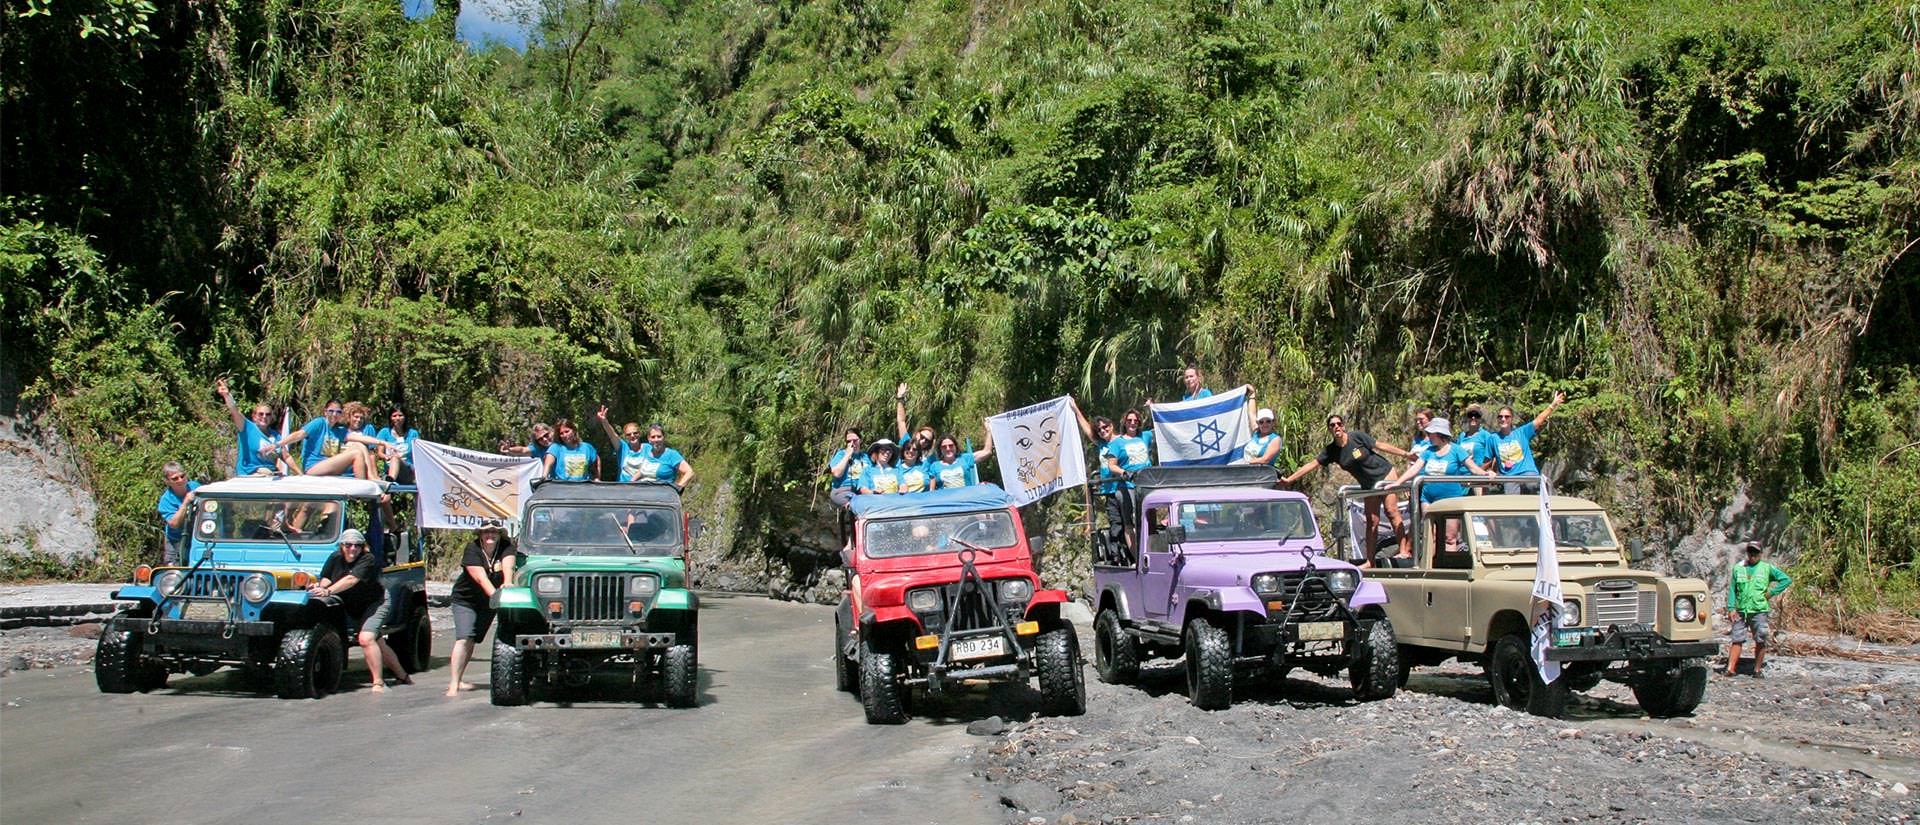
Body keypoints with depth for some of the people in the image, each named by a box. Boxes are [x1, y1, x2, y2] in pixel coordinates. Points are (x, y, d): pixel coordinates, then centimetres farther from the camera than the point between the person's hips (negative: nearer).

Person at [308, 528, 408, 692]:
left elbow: (351, 580, -38)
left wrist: (328, 591, -48)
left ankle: (379, 683, -21)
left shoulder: (368, 560, -25)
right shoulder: (335, 558, -5)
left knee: (366, 638, -26)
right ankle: (402, 675, 30)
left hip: (375, 603, -6)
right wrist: (320, 586, -24)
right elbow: (326, 578, 0)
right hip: (351, 609, 6)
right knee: (378, 644, 14)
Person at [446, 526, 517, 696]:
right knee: (464, 639, -17)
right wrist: (496, 596, -49)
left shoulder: (506, 547, -13)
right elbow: (481, 578, -35)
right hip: (465, 600, -4)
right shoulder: (472, 550, -23)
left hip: (487, 602, 4)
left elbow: (508, 567, -30)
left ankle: (456, 680, 22)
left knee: (473, 641, 10)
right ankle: (454, 684, -19)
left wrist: (507, 585, -51)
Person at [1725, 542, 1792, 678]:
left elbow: (1786, 580, 4)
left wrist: (1771, 592, -3)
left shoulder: (1767, 568, 4)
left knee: (1761, 641, 0)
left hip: (1759, 611, -1)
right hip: (1740, 611, 1)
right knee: (1737, 640, -3)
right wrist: (1731, 608, -1)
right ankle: (1730, 669, -7)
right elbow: (1732, 589, 8)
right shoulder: (1738, 568, 10)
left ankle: (1757, 670, 8)